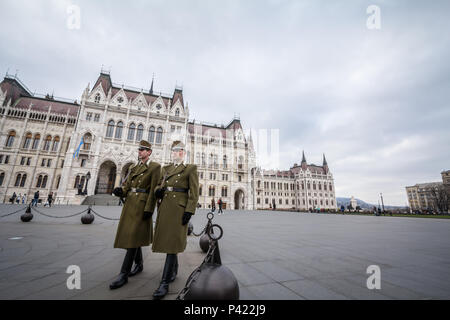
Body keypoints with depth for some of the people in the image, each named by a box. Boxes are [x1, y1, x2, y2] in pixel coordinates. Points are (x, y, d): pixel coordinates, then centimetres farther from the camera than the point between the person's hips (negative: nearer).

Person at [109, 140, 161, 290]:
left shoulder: (155, 167, -5)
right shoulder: (135, 167, 17)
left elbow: (154, 189, -12)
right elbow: (127, 185, 14)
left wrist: (149, 209, -17)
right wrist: (120, 190, -9)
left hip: (141, 204, -7)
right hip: (129, 203, 8)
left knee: (133, 237, -6)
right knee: (132, 235, 14)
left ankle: (123, 274, 5)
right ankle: (139, 264, 31)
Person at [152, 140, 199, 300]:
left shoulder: (190, 168, 0)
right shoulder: (166, 168, 17)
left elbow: (194, 192, -6)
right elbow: (159, 185, 22)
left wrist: (189, 211, -15)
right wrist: (158, 190, -3)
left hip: (179, 208, -6)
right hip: (165, 207, 6)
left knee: (172, 241, -5)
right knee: (167, 239, 15)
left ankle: (165, 283, 5)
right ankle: (174, 271, 36)